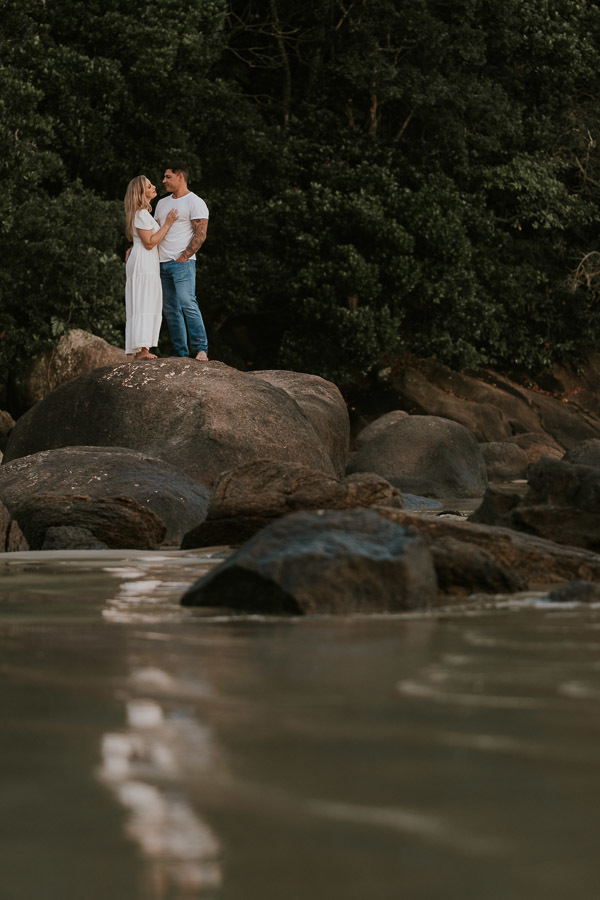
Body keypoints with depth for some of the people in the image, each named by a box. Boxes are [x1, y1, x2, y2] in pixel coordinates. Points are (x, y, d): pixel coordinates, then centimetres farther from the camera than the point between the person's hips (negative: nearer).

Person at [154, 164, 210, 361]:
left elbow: (200, 235, -11)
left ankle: (201, 348, -16)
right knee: (170, 310, 5)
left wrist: (184, 257, -16)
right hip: (162, 263, 8)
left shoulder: (195, 202, -3)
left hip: (182, 262, -8)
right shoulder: (162, 203, 21)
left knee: (187, 304, -18)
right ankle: (181, 353, 8)